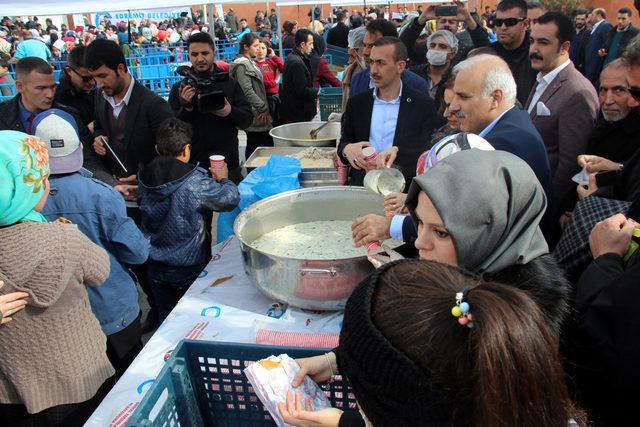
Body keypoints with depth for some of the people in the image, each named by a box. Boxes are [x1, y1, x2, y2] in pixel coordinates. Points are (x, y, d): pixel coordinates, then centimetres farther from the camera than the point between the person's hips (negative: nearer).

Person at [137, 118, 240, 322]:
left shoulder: (144, 177, -8)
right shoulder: (195, 182, -25)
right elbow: (231, 199, -18)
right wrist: (223, 179, 4)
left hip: (155, 267, 5)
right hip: (189, 269, -5)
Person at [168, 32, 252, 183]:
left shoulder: (230, 83, 4)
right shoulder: (179, 89, 3)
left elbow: (248, 119, 1)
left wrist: (231, 112, -19)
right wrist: (185, 107, -19)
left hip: (229, 165, 1)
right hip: (192, 165, -1)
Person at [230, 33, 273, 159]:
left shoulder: (250, 62, 19)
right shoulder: (242, 65, -13)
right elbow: (248, 92, -21)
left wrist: (264, 108, 17)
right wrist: (263, 108, -18)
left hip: (257, 115, 10)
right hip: (254, 116, -10)